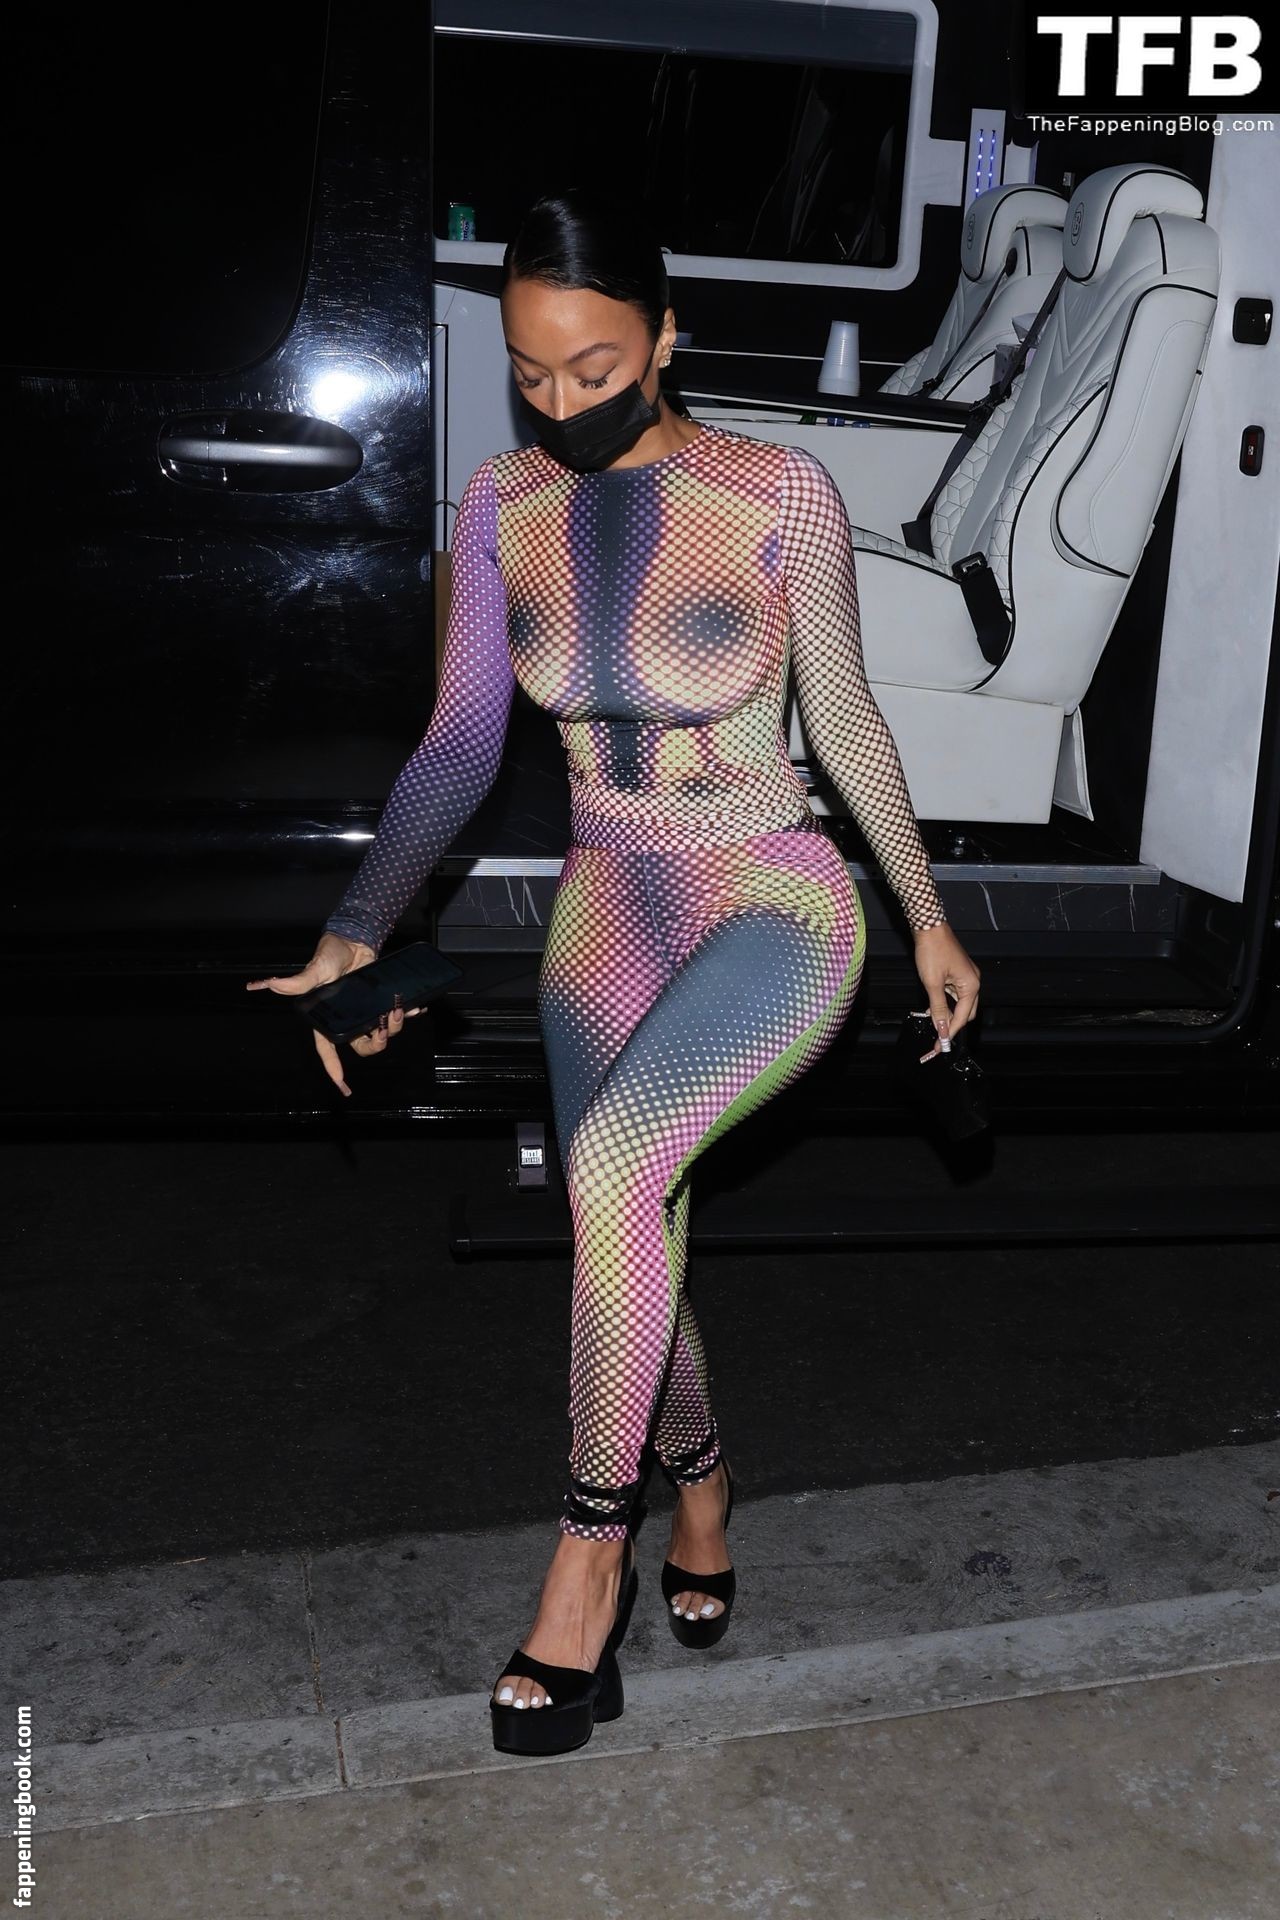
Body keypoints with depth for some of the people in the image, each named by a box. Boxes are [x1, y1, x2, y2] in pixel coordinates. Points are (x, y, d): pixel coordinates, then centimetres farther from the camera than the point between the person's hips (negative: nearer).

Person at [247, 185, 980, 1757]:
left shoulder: (782, 495, -15)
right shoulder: (500, 507, -4)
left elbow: (846, 724, -4)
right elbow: (461, 745, -1)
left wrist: (929, 918, 4)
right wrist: (356, 932, -11)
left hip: (779, 913, -4)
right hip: (605, 919, 5)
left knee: (611, 1173, -28)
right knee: (636, 1255, 13)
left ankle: (591, 1542, -6)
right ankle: (699, 1500, 42)